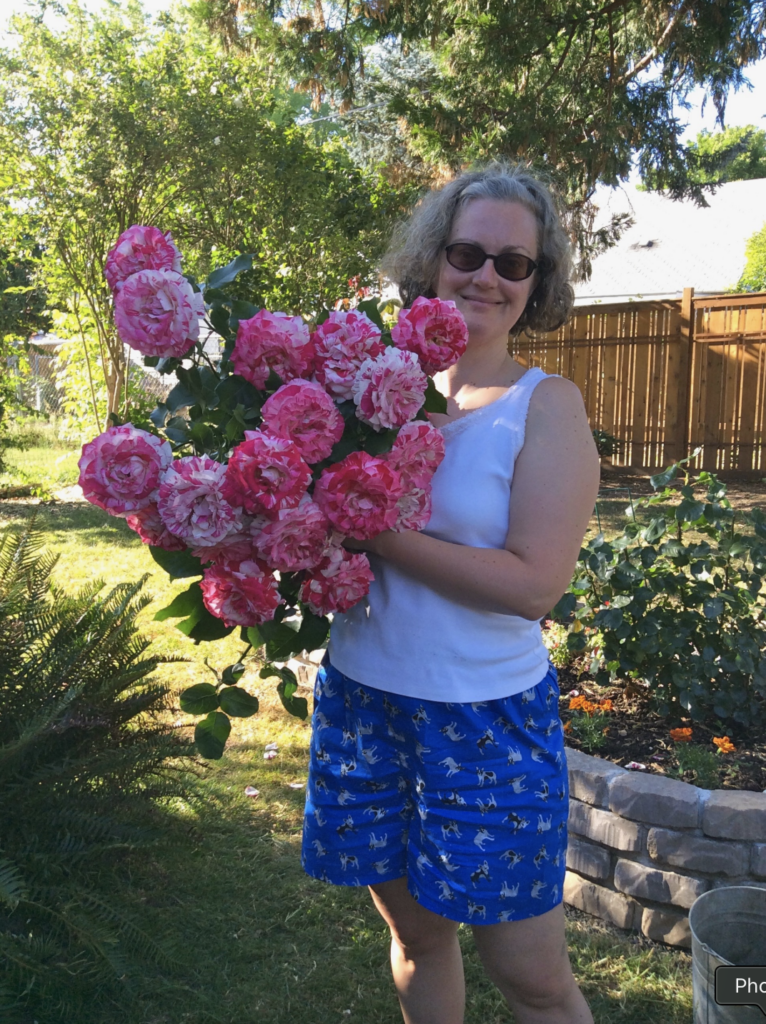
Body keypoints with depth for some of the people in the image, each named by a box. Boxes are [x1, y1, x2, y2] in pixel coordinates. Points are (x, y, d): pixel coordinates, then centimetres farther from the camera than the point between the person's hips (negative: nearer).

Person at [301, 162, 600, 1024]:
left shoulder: (547, 405, -8)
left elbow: (534, 583, -18)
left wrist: (376, 534, -20)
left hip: (488, 718, -3)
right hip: (360, 696, 4)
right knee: (415, 929, 22)